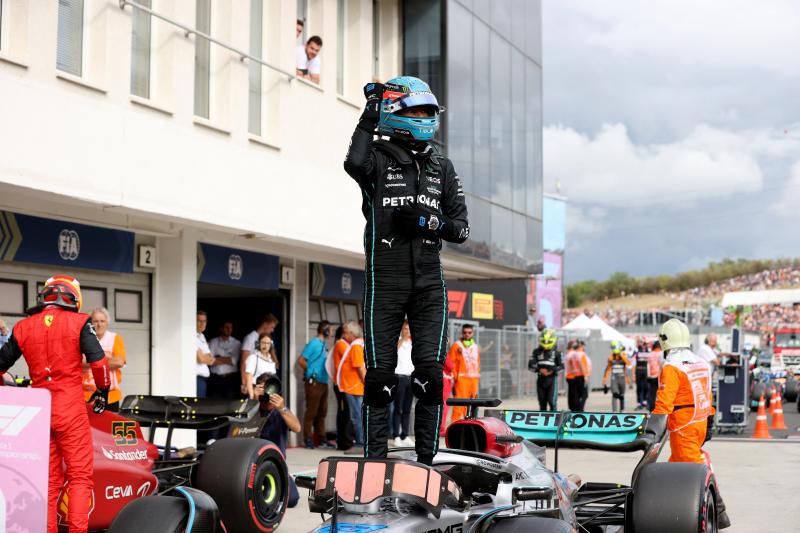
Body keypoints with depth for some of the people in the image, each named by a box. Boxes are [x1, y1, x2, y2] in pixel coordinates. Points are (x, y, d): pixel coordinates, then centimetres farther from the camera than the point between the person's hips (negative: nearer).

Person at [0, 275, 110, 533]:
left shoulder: (23, 327, 9)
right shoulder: (78, 322, -2)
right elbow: (98, 360, -8)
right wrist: (102, 390, 8)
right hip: (71, 408, -4)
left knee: (48, 479, 11)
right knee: (80, 475, 1)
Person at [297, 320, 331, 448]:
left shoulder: (324, 345, 14)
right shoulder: (314, 343, -10)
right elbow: (301, 360, -13)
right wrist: (311, 371, -6)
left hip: (323, 383, 9)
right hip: (314, 382, -9)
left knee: (322, 412, 13)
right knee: (311, 412, -5)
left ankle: (321, 438, 20)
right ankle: (308, 439, -1)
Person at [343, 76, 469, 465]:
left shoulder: (441, 167, 13)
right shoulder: (378, 157, 1)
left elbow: (461, 228, 11)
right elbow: (354, 163, -25)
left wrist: (430, 223, -9)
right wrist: (369, 116, -15)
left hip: (428, 283, 3)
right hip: (384, 281, -3)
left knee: (430, 371, -3)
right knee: (380, 372, 1)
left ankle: (427, 458, 4)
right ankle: (375, 455, 9)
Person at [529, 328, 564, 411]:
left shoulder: (556, 352, 0)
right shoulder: (537, 352, 5)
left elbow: (561, 365, 2)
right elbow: (530, 365, 1)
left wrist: (552, 371, -14)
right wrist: (539, 369, -17)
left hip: (552, 379, -3)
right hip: (540, 379, 3)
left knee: (552, 401, -12)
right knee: (542, 403, 8)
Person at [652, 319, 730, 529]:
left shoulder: (671, 368, -15)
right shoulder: (702, 364, 10)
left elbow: (664, 404, -20)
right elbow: (707, 397, 17)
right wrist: (709, 424, 23)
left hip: (682, 427, -8)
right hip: (700, 425, 8)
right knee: (676, 464, 19)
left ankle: (718, 513, -8)